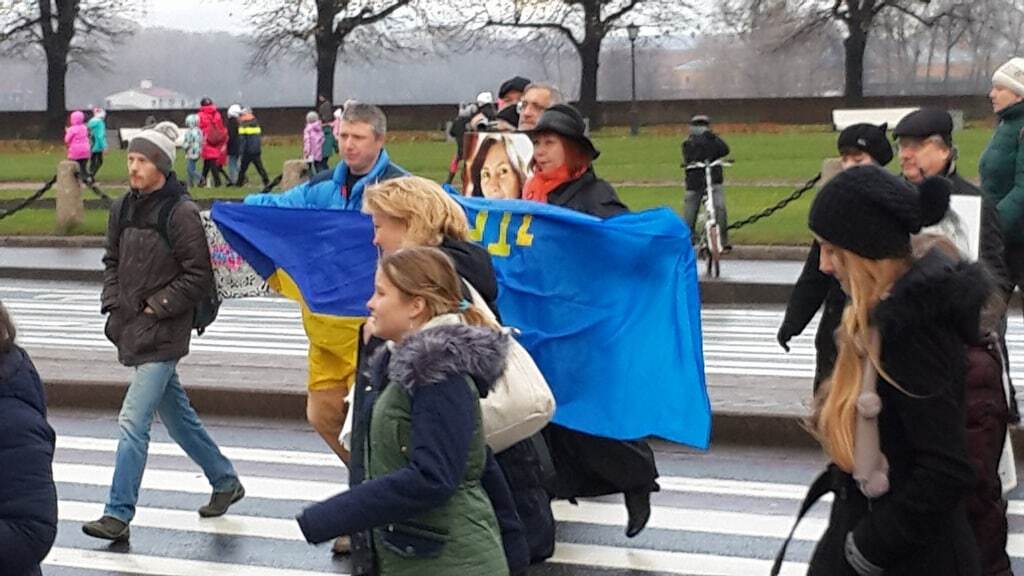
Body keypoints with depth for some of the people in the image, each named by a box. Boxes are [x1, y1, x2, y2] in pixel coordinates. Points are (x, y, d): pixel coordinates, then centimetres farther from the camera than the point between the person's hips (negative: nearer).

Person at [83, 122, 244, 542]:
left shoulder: (181, 212, -13)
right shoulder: (123, 209, 8)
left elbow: (198, 275, -12)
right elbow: (111, 261, 19)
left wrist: (157, 306, -13)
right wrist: (112, 302, 5)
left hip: (163, 334, -8)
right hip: (131, 329, 8)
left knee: (132, 421, -11)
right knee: (176, 415, 18)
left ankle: (118, 515, -6)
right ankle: (225, 482, 34)